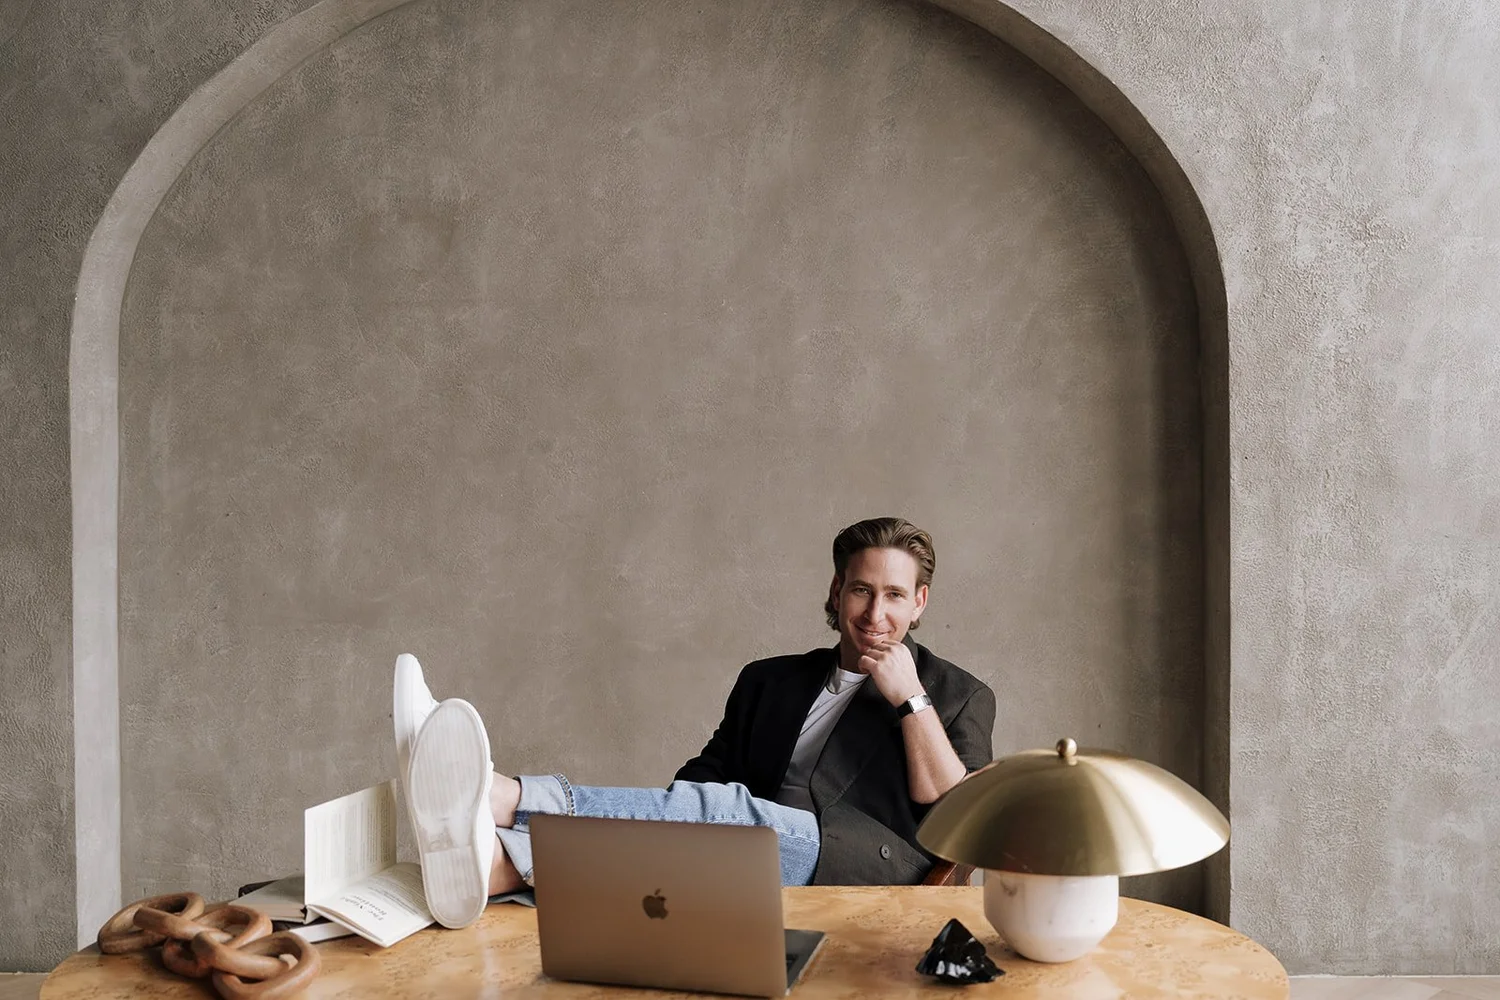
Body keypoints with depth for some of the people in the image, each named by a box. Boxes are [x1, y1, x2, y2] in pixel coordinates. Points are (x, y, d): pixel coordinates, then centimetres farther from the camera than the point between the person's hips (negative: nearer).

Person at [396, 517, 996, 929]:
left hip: (872, 874, -4)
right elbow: (704, 777, 16)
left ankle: (496, 796, -45)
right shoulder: (769, 681, 25)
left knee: (730, 811, -31)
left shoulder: (959, 697, 15)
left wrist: (910, 698, -5)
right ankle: (491, 864, -55)